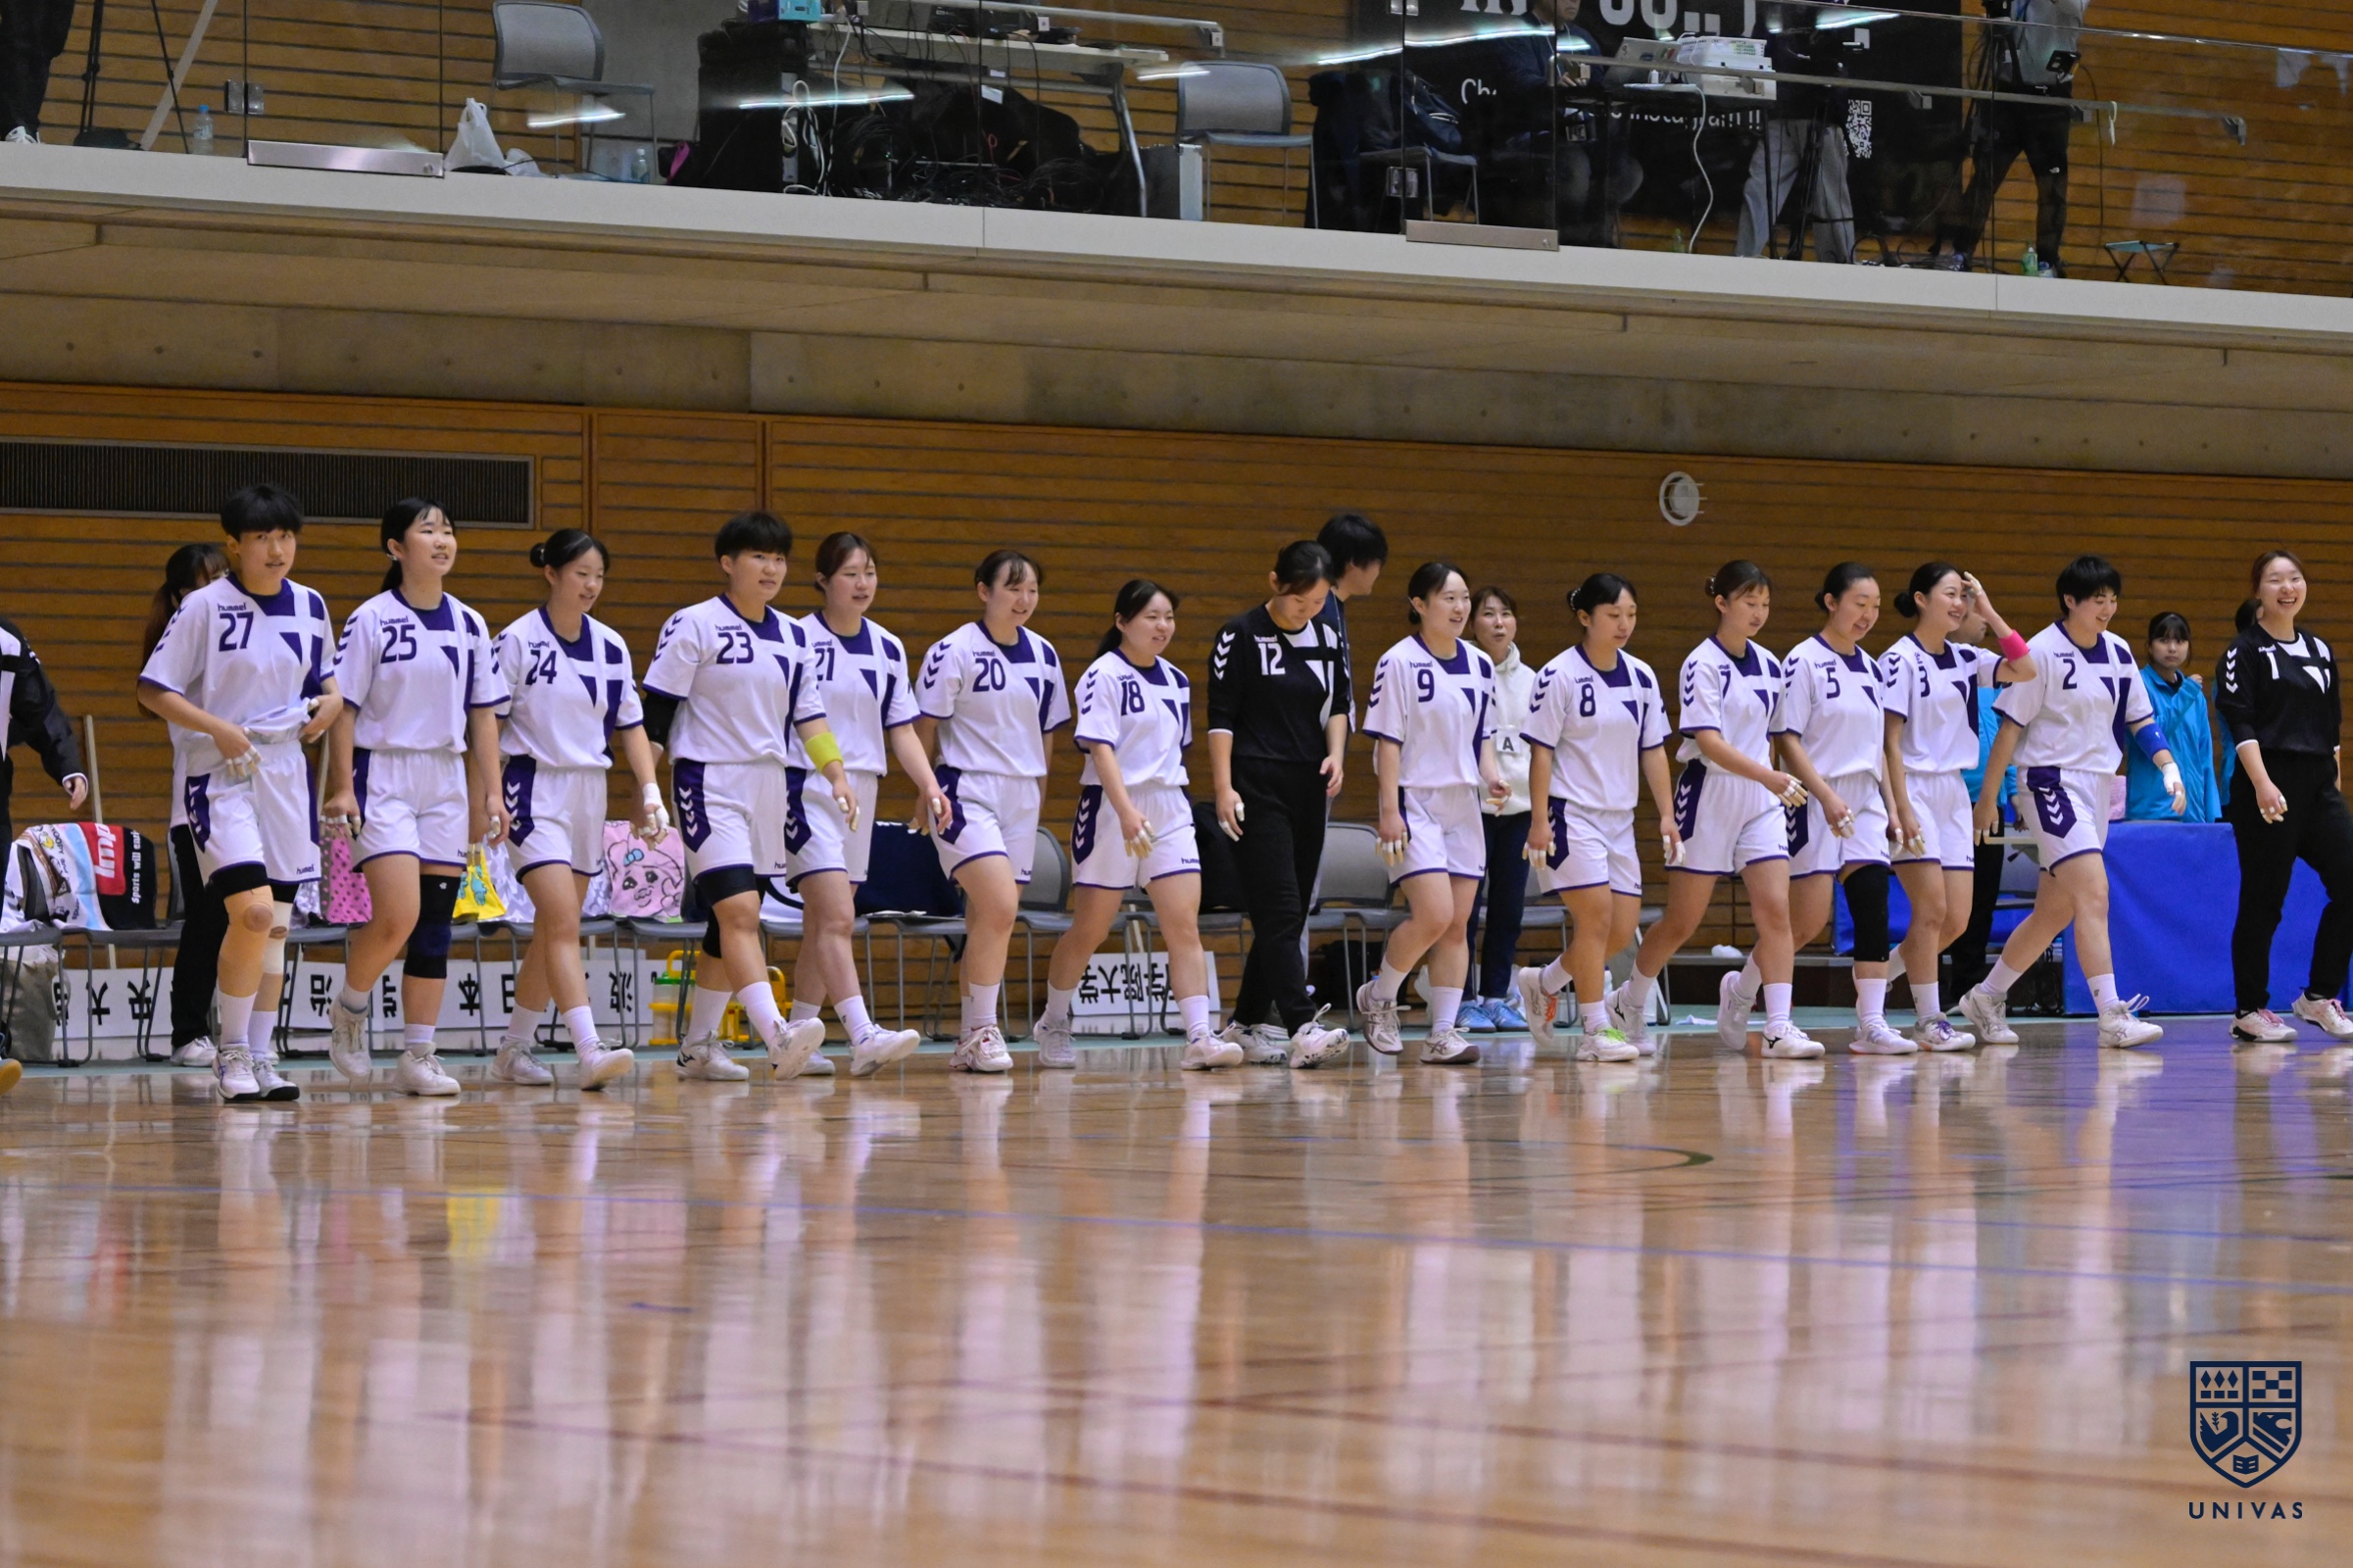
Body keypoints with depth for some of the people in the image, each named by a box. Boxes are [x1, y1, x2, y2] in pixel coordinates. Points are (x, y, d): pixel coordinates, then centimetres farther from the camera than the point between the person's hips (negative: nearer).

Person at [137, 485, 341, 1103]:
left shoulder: (310, 607, 7)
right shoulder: (205, 606, -9)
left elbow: (325, 676, 23)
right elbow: (152, 690, -7)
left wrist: (332, 702, 1)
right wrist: (218, 728, -18)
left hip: (284, 774, 6)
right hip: (218, 775, -5)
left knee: (275, 924, 6)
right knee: (252, 911, -19)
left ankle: (260, 1059, 16)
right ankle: (231, 1053, -4)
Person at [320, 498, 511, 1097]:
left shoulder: (469, 624, 8)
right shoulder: (372, 620, -6)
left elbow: (483, 712, 12)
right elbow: (343, 709, -6)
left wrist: (492, 793, 6)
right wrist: (341, 788, -12)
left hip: (446, 783, 5)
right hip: (384, 777, -5)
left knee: (436, 920, 2)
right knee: (397, 914, -17)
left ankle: (418, 1056, 7)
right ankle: (350, 1009, 10)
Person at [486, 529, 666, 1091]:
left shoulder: (611, 647, 7)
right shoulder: (517, 640, -8)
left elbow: (630, 724, 12)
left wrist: (650, 791, 2)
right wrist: (491, 798, -14)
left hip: (590, 793, 6)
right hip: (535, 793, -6)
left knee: (553, 931, 10)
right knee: (563, 923, -17)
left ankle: (513, 1049, 22)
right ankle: (589, 1051, -27)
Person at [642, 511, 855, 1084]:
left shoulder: (793, 637, 12)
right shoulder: (693, 626, -6)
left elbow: (809, 713, 15)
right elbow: (656, 712, -5)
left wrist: (836, 775, 3)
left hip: (768, 789, 7)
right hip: (709, 784, -7)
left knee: (729, 922, 9)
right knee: (739, 912, -20)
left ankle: (697, 1045, 18)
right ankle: (777, 1036, -34)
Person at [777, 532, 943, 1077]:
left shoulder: (888, 649, 9)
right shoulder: (796, 639, -7)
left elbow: (901, 729, 12)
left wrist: (930, 787, -1)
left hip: (861, 792, 6)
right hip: (805, 789, -6)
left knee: (823, 923, 9)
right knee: (837, 916, -17)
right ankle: (863, 1038, -26)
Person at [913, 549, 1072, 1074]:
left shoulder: (1043, 655, 10)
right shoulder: (954, 652, -7)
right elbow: (925, 727, -5)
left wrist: (1040, 791, 16)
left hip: (1021, 797, 6)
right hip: (966, 793, -6)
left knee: (990, 921, 6)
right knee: (999, 907, -20)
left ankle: (971, 1042, 13)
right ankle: (982, 1030, -12)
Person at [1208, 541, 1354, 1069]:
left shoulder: (1329, 637, 9)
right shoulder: (1241, 635, -6)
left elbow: (1340, 703, 17)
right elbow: (1220, 716, -6)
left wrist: (1335, 752, -2)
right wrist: (1223, 788, -12)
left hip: (1308, 788, 6)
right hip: (1256, 787, -6)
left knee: (1290, 913, 7)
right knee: (1280, 909, -15)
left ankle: (1247, 1024, 17)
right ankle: (1301, 1028, -24)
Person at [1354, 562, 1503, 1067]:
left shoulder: (1480, 665, 9)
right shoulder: (1399, 662, -9)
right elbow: (1387, 741, -10)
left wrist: (1490, 775, 0)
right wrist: (1389, 812, -14)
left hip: (1463, 805, 6)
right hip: (1416, 802, -6)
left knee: (1457, 926, 2)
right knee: (1433, 916, -17)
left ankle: (1443, 1034, 6)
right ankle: (1379, 997, 7)